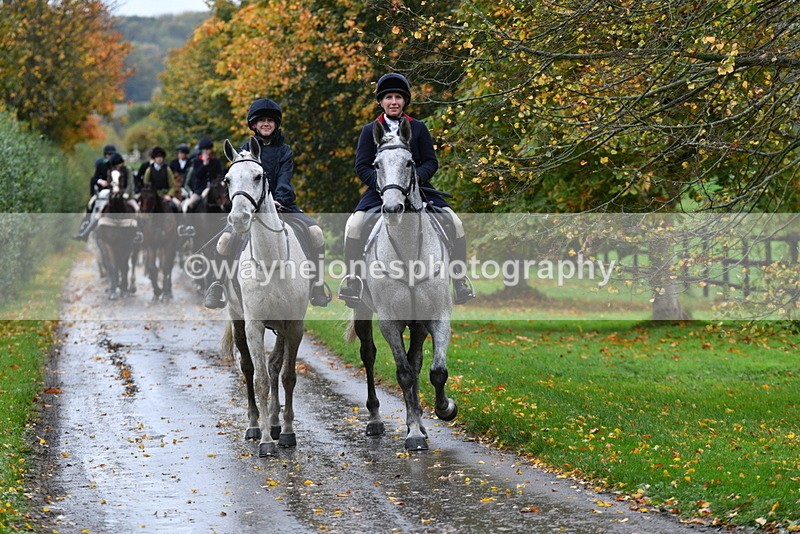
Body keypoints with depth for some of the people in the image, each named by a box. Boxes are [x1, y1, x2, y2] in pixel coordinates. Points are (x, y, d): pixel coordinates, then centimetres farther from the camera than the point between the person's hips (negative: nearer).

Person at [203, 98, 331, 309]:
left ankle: (318, 284, -14)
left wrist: (279, 199, -25)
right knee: (225, 240, -25)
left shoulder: (284, 151, 11)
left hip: (282, 204, 1)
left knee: (315, 232, -25)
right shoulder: (247, 149, 10)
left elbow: (284, 179, -4)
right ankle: (218, 285, -3)